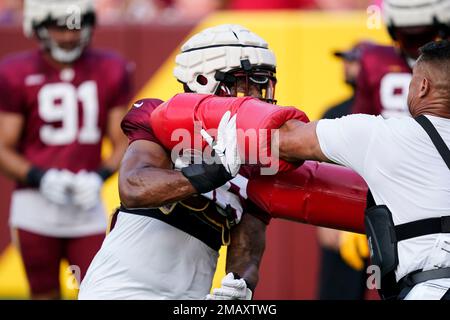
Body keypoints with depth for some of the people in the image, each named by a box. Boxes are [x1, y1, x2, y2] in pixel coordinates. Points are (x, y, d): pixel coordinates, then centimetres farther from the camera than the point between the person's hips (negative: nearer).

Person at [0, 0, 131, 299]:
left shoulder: (110, 72, 6)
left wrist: (100, 176, -12)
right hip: (36, 205, -2)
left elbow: (122, 145, 8)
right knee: (45, 296, 6)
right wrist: (41, 178, -19)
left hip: (87, 206, 2)